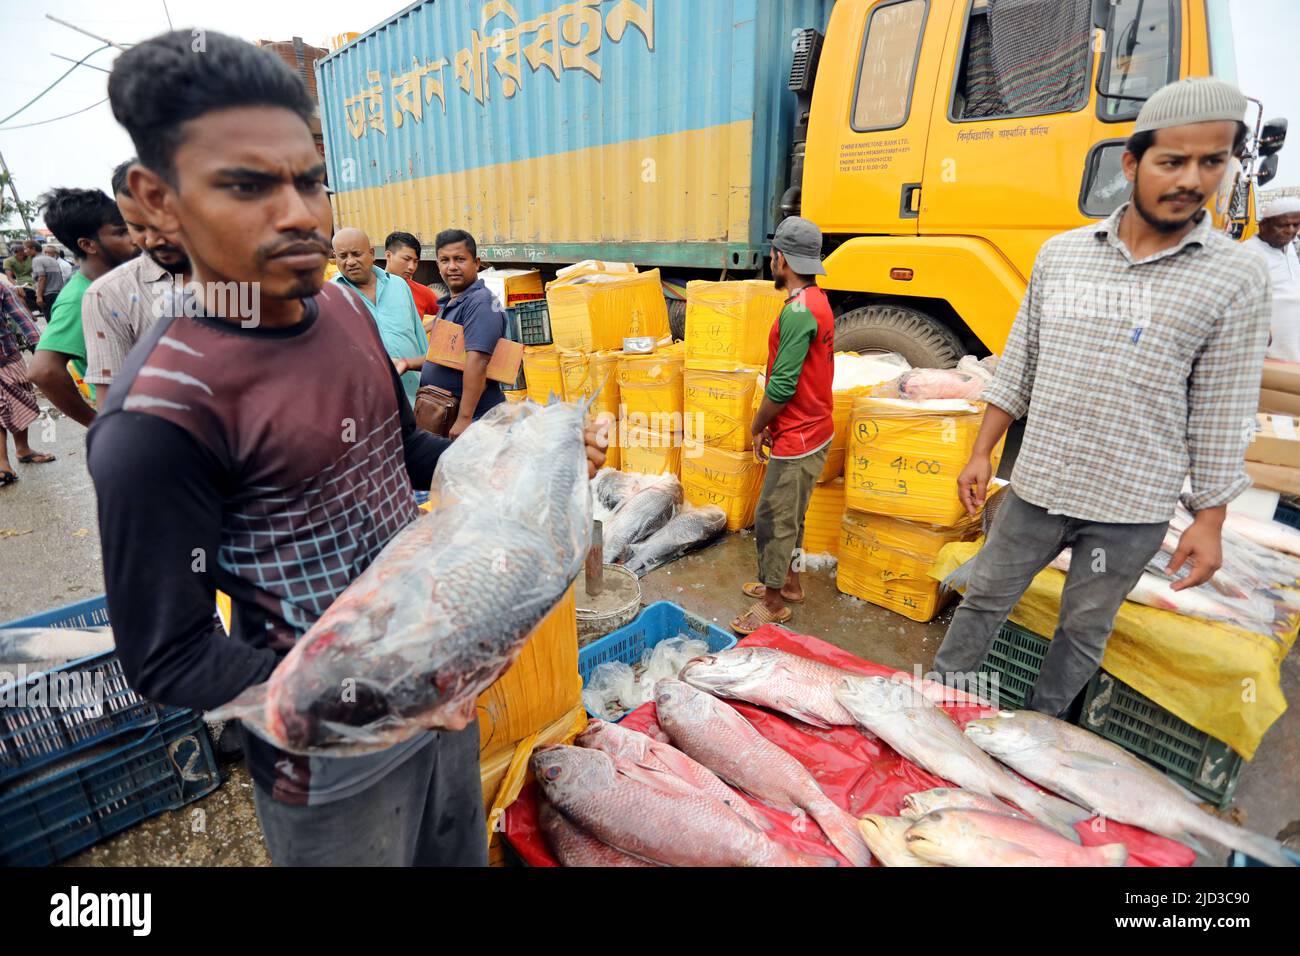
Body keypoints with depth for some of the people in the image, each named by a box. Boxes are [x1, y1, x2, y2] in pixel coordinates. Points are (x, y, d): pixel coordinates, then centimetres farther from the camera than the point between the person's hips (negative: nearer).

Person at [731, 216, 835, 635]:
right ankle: (788, 582, 37)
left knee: (772, 520, 2)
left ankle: (774, 603, 17)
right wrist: (770, 425, 13)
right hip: (812, 431, 10)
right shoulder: (818, 301, 10)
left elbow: (781, 386, -24)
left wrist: (757, 425, -7)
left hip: (797, 441, -10)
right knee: (789, 517, 21)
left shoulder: (798, 311, -23)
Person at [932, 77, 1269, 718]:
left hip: (1130, 510, -2)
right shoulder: (1060, 253, 2)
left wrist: (1210, 521, -4)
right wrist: (982, 453, 4)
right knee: (984, 598, 13)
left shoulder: (1236, 279, -5)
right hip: (1036, 488, 2)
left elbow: (1221, 415, -3)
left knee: (1084, 631, 14)